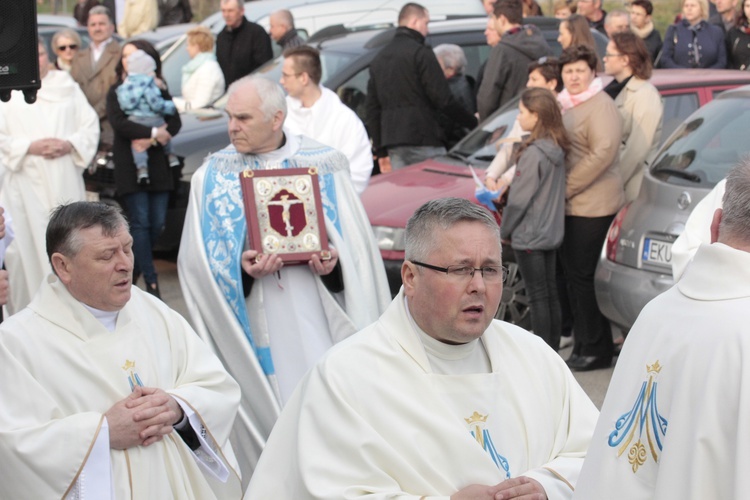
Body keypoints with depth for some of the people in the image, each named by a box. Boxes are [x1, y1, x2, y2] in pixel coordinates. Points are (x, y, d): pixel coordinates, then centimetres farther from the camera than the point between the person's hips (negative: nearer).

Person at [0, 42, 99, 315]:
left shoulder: (68, 87, 13)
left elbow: (90, 126, 9)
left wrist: (70, 144, -9)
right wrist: (30, 147, -14)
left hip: (66, 182, 3)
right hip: (25, 184, -3)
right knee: (29, 247, -6)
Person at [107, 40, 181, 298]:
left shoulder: (159, 90, 11)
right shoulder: (116, 92, 5)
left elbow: (175, 121, 0)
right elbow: (119, 123, -11)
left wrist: (151, 140, -15)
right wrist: (154, 132, -16)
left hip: (157, 163, 3)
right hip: (130, 167, -3)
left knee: (157, 223, 2)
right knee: (140, 222, -8)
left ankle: (133, 270, 20)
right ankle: (151, 282, -7)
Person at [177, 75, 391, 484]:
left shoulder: (323, 166, 3)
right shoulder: (212, 176, 5)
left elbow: (355, 241, 3)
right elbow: (198, 260, -2)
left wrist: (334, 262, -17)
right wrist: (241, 266, -19)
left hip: (317, 315, 0)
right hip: (256, 324, 0)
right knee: (268, 417, 2)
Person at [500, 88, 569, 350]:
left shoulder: (533, 154, -20)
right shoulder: (556, 150, 6)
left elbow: (519, 199, -17)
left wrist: (503, 231, -5)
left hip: (528, 236, -9)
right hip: (551, 232, 9)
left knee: (538, 296, -3)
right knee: (550, 293, 13)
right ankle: (552, 350, 20)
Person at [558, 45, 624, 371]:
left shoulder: (601, 107, -12)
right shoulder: (565, 105, 18)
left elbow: (602, 154, -21)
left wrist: (565, 188, -19)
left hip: (593, 207, -9)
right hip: (571, 206, 9)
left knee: (583, 277, -6)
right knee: (573, 274, 12)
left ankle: (597, 350, 2)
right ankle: (583, 345, 21)